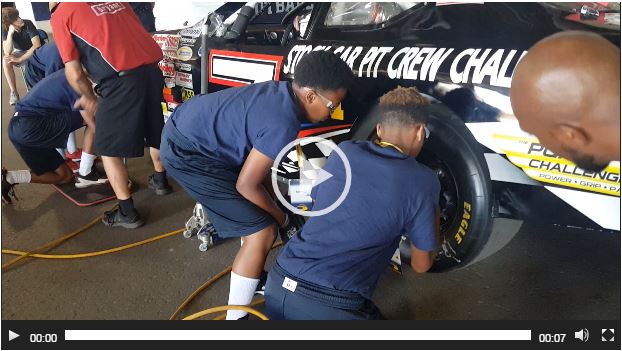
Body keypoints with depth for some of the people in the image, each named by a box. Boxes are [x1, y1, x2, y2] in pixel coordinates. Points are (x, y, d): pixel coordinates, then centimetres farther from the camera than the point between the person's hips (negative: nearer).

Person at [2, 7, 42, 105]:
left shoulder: (28, 24, -25)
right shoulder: (5, 30, -17)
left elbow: (37, 45, -32)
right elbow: (7, 53, -28)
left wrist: (19, 59, -33)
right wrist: (10, 33, -38)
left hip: (34, 51, -2)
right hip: (20, 52, 2)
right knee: (5, 60, -28)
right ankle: (13, 92, -21)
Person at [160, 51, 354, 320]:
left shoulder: (280, 91, 1)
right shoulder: (283, 125, -26)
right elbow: (246, 185, -17)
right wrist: (284, 220, -2)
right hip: (186, 153, -10)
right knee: (262, 233, -9)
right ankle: (235, 316, 4)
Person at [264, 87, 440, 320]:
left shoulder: (343, 152, 8)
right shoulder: (423, 181, -4)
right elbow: (421, 265, 8)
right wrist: (434, 213, 25)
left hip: (277, 285, 5)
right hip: (331, 306, -5)